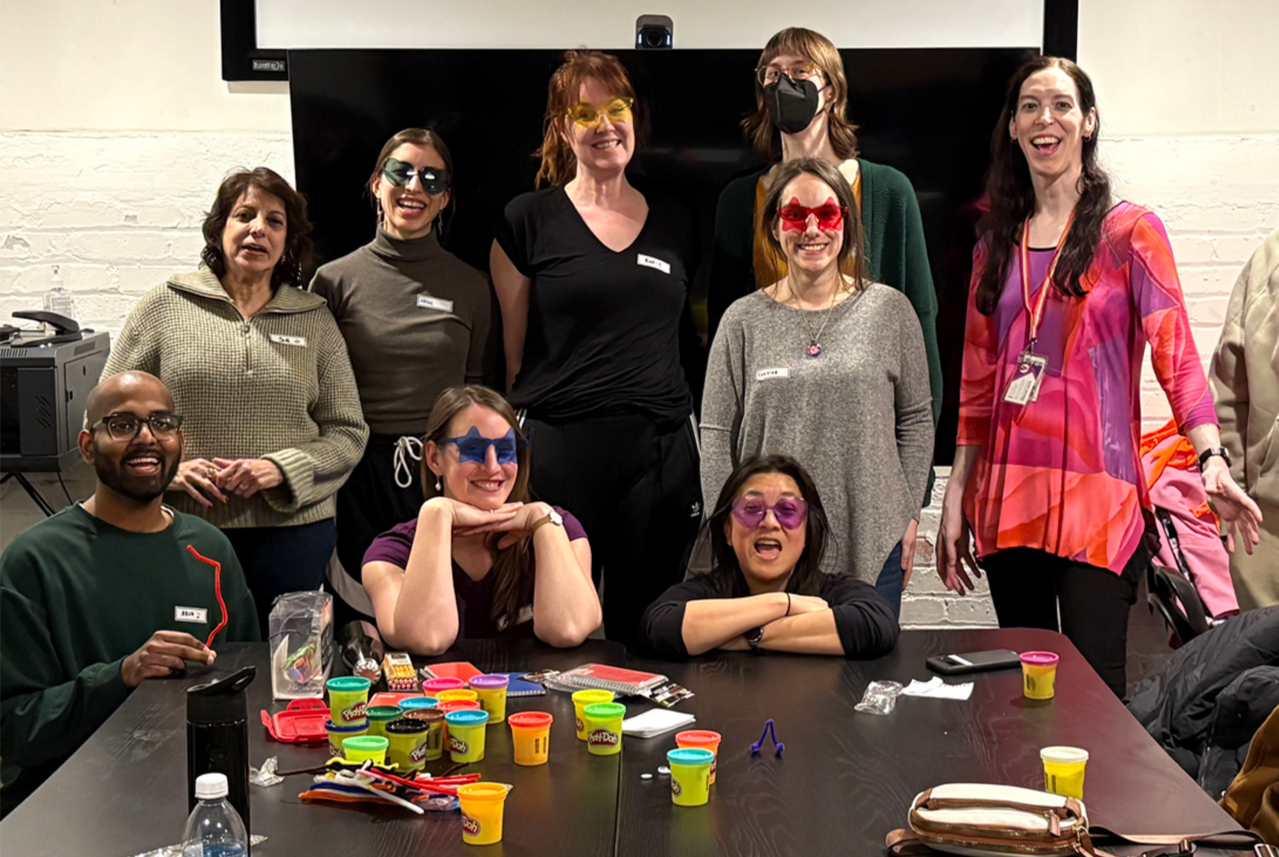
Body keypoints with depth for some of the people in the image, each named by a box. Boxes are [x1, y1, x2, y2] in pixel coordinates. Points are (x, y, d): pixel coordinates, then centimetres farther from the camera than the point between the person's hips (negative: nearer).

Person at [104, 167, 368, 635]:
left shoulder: (315, 319, 10)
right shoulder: (164, 306, 7)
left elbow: (348, 433, 7)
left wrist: (279, 470, -9)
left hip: (293, 531, 1)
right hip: (185, 531, -1)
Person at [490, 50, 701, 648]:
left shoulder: (673, 224, 13)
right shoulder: (530, 221, 2)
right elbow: (510, 352, 3)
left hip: (661, 452, 3)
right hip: (559, 450, -3)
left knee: (646, 636, 7)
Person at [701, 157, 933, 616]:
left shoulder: (890, 311, 5)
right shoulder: (744, 320, 4)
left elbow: (916, 420, 10)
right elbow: (717, 437, 5)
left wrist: (909, 515, 5)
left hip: (871, 547, 1)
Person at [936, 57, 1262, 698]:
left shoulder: (1129, 233, 1)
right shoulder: (997, 246, 15)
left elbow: (1175, 354, -7)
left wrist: (1212, 459, -22)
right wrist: (956, 498, 12)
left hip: (1097, 499, -5)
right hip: (1009, 496, 5)